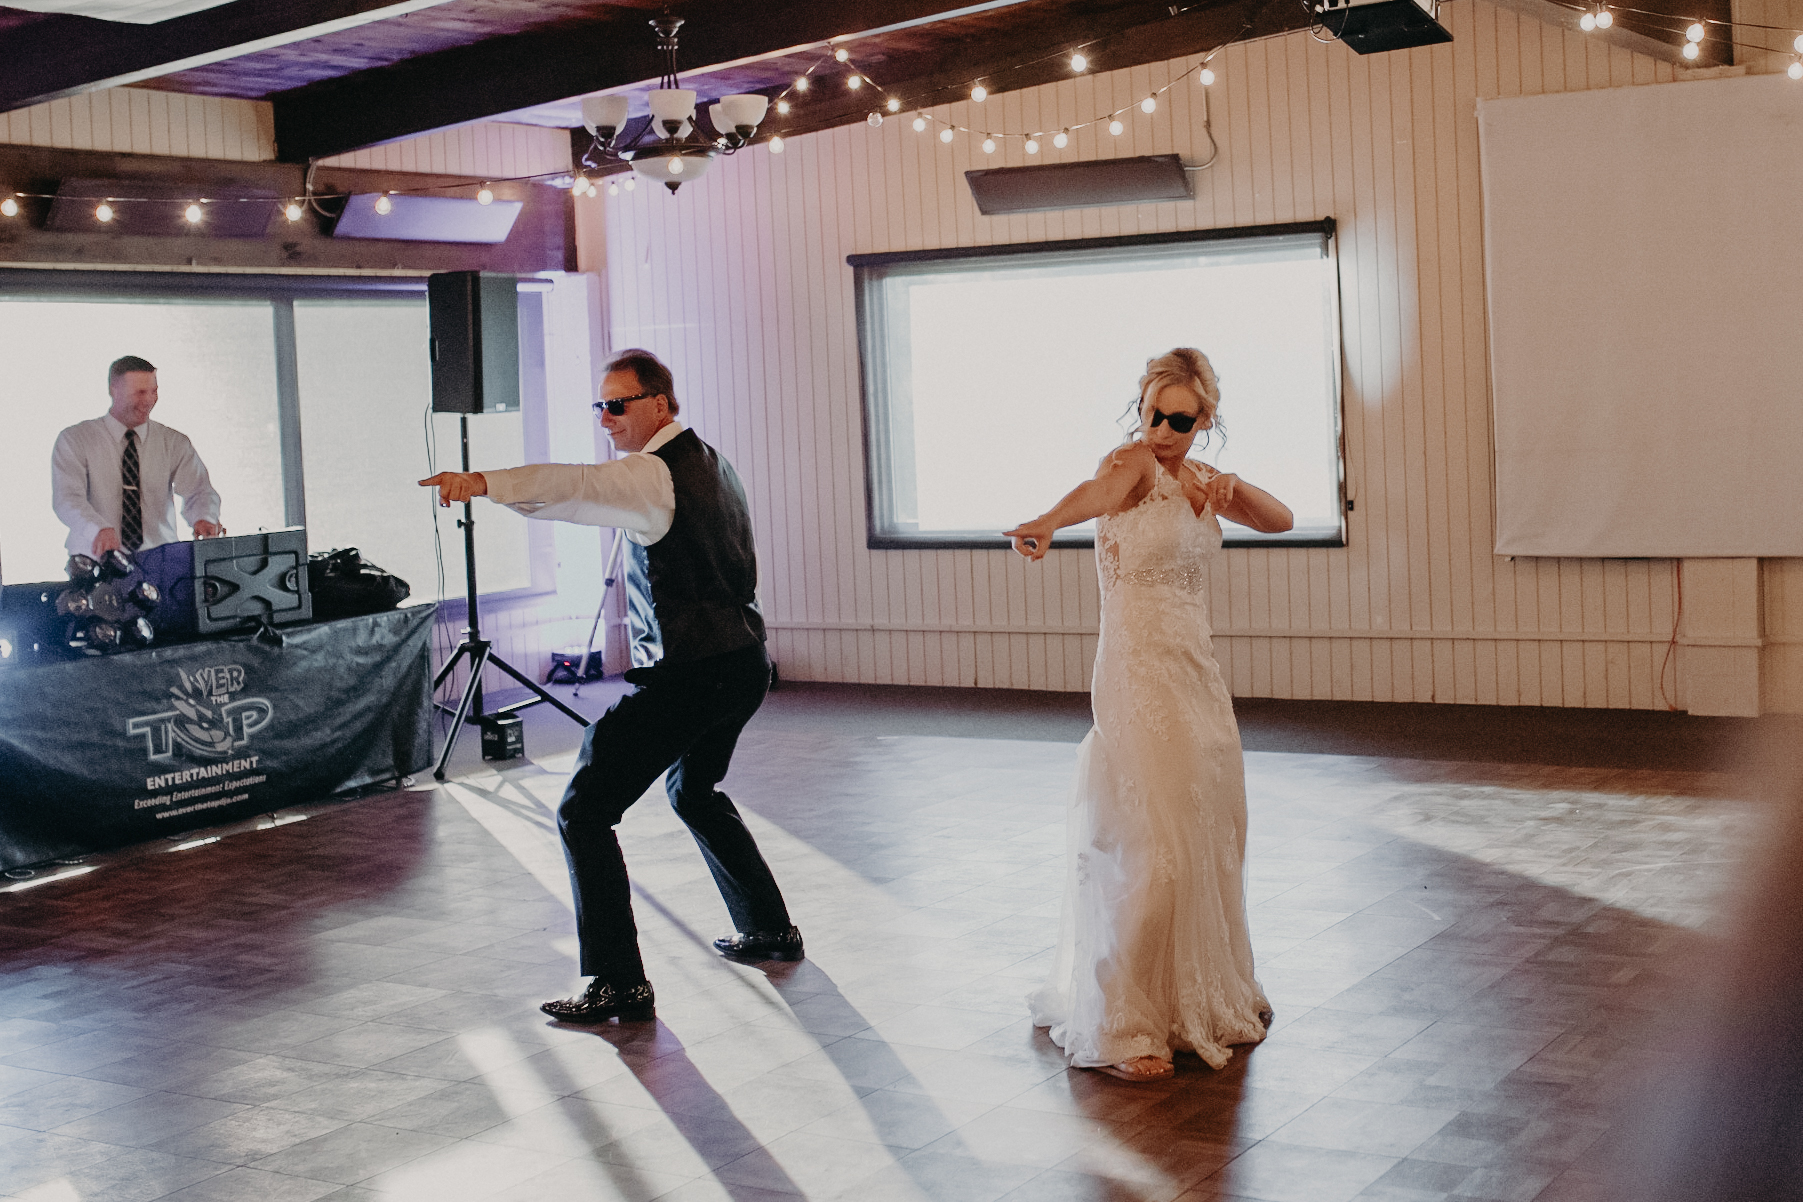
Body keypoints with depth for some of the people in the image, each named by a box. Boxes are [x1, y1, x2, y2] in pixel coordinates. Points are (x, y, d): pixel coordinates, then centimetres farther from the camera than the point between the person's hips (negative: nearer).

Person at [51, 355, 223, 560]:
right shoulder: (74, 440, 5)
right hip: (96, 562, -1)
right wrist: (99, 529, -31)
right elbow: (67, 498, -9)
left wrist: (204, 518, -25)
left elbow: (198, 491, 0)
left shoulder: (174, 443, 12)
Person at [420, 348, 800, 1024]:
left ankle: (619, 985, -9)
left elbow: (575, 487, -36)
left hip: (686, 675, -10)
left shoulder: (653, 475, -17)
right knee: (694, 790, 33)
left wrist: (481, 482, -49)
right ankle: (769, 930, 39)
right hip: (743, 663, 10)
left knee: (583, 814, -6)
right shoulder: (709, 463, 14)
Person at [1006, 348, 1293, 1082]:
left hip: (1197, 675, 8)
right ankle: (1120, 1028, -3)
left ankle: (1207, 996, 33)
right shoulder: (1134, 463, -12)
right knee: (1152, 849, -11)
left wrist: (1232, 488, -10)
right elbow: (1097, 491, -34)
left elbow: (1280, 520, 11)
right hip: (1138, 676, -8)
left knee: (1211, 840, 15)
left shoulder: (1196, 479, 10)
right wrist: (1047, 524, -57)